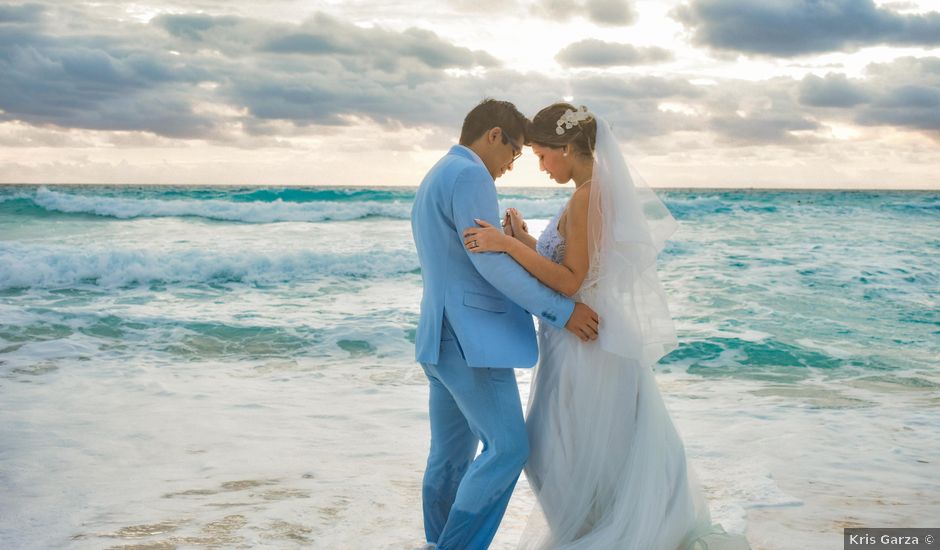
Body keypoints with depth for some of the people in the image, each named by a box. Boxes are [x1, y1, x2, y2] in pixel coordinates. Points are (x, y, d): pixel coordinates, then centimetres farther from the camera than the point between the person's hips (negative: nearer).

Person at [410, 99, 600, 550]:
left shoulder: (434, 178, 21)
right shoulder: (470, 175, -11)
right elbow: (490, 262, -18)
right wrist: (561, 311, -14)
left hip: (440, 338, 11)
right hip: (472, 339, -11)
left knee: (451, 454, 14)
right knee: (508, 448, -8)